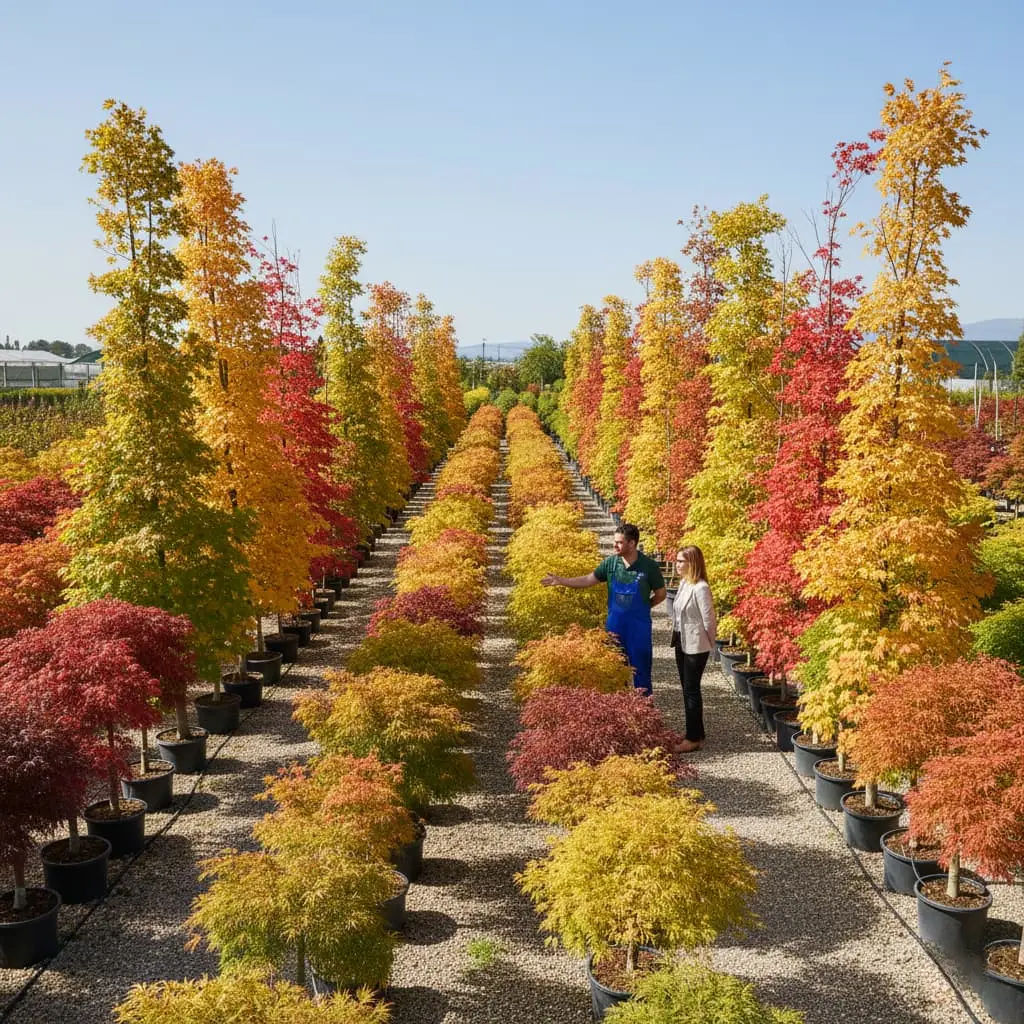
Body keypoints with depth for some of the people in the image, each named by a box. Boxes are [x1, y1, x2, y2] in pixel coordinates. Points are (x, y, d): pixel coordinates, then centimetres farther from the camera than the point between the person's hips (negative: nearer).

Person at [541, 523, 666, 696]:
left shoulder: (649, 566, -12)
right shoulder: (611, 562, -3)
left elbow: (660, 594, 0)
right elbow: (588, 580, 5)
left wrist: (639, 608, 3)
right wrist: (560, 581, 0)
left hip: (639, 625, -3)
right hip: (614, 624, 3)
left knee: (640, 668, 5)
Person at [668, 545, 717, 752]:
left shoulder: (700, 588, -20)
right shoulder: (683, 584, 7)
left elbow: (709, 620, -17)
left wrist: (709, 645, -7)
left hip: (695, 646, -9)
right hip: (682, 643, 9)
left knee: (691, 690, -2)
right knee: (687, 689, 14)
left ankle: (694, 738, 6)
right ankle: (696, 733, 25)